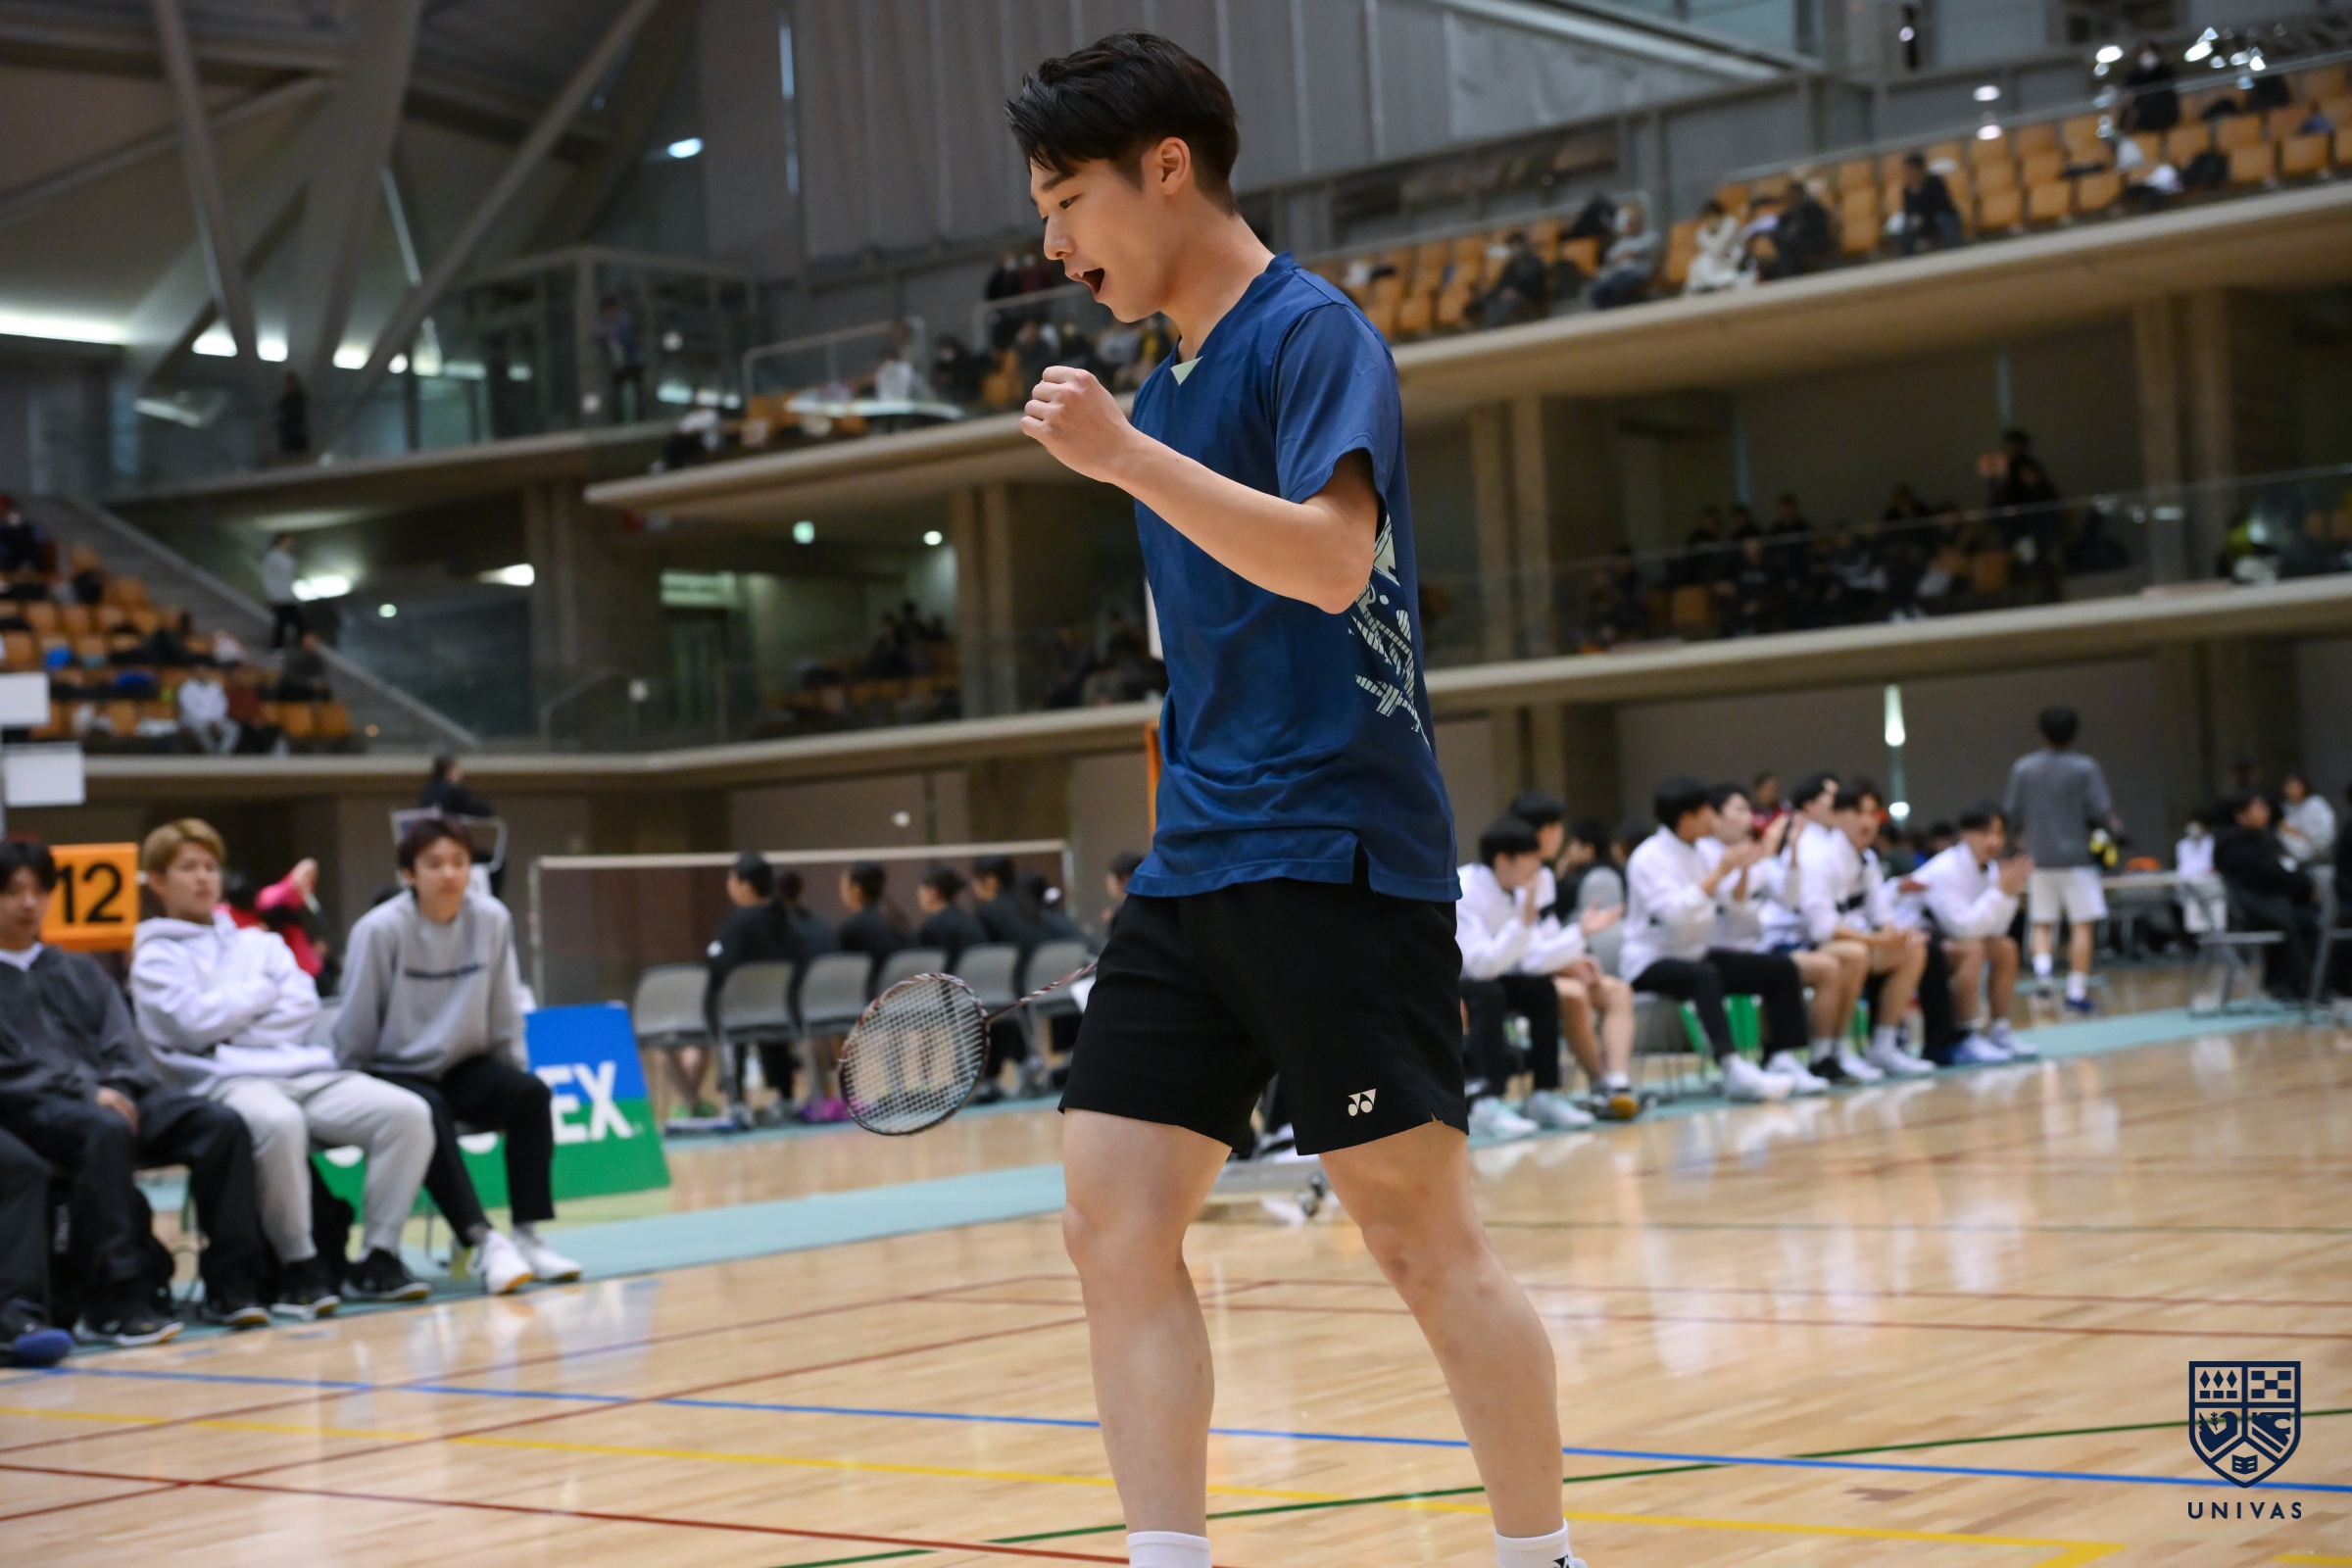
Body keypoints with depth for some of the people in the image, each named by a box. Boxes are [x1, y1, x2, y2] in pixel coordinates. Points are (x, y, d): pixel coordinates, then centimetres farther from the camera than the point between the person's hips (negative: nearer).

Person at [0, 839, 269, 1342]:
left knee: (221, 1123, -21)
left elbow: (123, 1045, 18)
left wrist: (117, 1089, -5)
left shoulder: (80, 971, 28)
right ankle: (116, 1302, -39)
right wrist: (85, 1093, -14)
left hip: (111, 1096, 5)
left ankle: (230, 1284, -20)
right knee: (105, 1130, -40)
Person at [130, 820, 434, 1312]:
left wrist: (232, 1014, 1)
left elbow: (305, 1005, 13)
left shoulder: (257, 941, 28)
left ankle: (377, 1255, -14)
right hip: (227, 1080, -6)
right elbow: (196, 1022, -5)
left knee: (408, 1113, -19)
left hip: (305, 1069, 6)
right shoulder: (157, 956, 12)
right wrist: (263, 992, 8)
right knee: (278, 1122, -42)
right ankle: (299, 1264, -25)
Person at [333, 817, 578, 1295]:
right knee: (427, 1113, -34)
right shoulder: (380, 930, -16)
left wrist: (511, 1078, 0)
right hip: (392, 1072, -4)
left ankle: (527, 1235, -20)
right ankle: (483, 1242, -37)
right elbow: (355, 1030, -9)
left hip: (463, 1066, 4)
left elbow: (504, 1015, 1)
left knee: (529, 1093, -22)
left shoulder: (492, 919, -6)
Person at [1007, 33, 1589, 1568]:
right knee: (1114, 1225, -1)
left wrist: (1127, 458, -24)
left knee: (1424, 1234, -3)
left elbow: (1332, 562, -23)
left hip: (1333, 853, -8)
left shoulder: (1311, 331, -7)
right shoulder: (1166, 384, 18)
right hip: (1192, 867, 8)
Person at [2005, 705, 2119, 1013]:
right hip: (2075, 855, -3)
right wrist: (2111, 825, 15)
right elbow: (2101, 812, -8)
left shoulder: (2023, 768, 3)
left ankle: (2041, 969, -9)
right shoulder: (2084, 768, -6)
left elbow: (2011, 814, 5)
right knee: (2083, 924, 2)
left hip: (2038, 857, 3)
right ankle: (2076, 992, -3)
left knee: (2042, 924, 15)